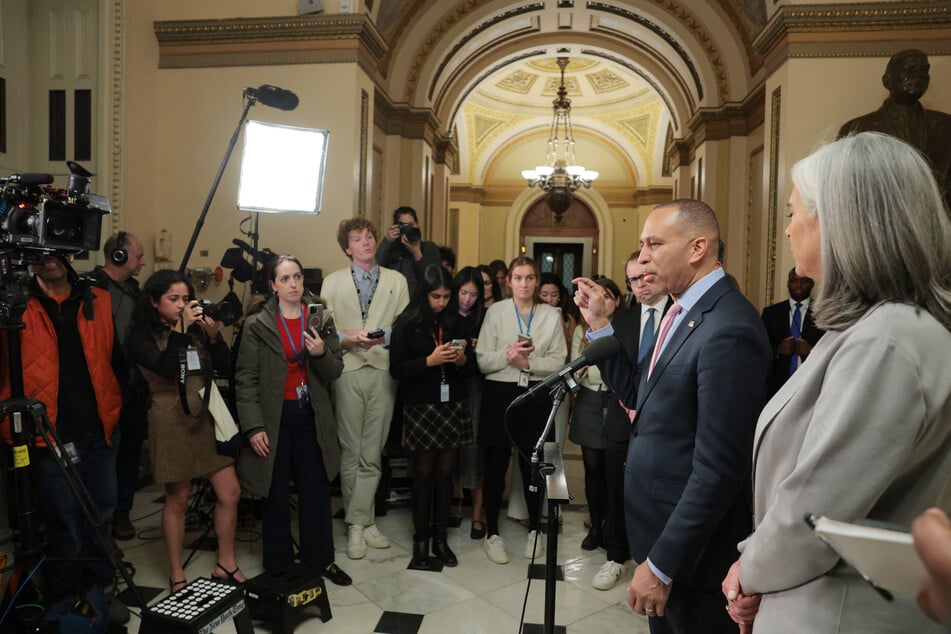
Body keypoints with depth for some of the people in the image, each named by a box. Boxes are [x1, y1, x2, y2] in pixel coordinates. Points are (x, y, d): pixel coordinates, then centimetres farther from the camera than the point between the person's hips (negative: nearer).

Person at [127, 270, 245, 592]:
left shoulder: (196, 329, 6)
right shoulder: (142, 335, -5)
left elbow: (224, 365, 1)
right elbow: (166, 368, -21)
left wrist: (214, 334, -13)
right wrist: (180, 328, -21)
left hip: (207, 417, 4)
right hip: (172, 422, -4)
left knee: (230, 492, 4)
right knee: (178, 498, 7)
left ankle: (226, 564, 22)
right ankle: (176, 574, 25)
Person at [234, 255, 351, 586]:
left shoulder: (321, 320, 3)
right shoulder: (257, 325, -4)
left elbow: (335, 371, 3)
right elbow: (246, 379, -6)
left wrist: (322, 354, -18)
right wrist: (254, 426, -12)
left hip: (311, 417, 2)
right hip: (274, 417, -2)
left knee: (317, 491, 10)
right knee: (275, 494, 10)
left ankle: (321, 559, 27)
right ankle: (277, 564, 27)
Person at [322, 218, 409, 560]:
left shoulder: (397, 281, 10)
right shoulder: (333, 282, 11)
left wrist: (383, 336, -15)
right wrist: (348, 339, -14)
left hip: (383, 371, 0)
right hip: (347, 371, 0)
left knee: (371, 453, 3)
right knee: (351, 452, 5)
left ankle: (357, 524, 14)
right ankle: (363, 522, 18)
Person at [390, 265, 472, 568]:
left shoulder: (455, 321, 5)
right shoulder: (407, 323, -5)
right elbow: (397, 369, -8)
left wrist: (461, 360, -9)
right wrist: (429, 361, -19)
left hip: (453, 405, 3)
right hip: (421, 407, -3)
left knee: (446, 472, 8)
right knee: (424, 472, 6)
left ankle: (440, 537, 21)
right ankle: (420, 539, 20)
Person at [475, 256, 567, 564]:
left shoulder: (552, 315, 5)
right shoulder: (495, 311, 2)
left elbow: (558, 361, -1)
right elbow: (482, 360, -3)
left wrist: (528, 362, -15)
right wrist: (507, 355, -20)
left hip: (536, 396, 1)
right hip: (500, 394, -1)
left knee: (533, 465, 8)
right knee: (496, 464, 6)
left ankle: (534, 530, 30)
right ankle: (492, 533, 23)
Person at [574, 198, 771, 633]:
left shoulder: (728, 329, -26)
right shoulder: (684, 312, 4)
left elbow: (717, 470, -26)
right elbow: (640, 394, 9)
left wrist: (661, 564, -20)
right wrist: (599, 324, 1)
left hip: (689, 544, -8)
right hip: (660, 526, 8)